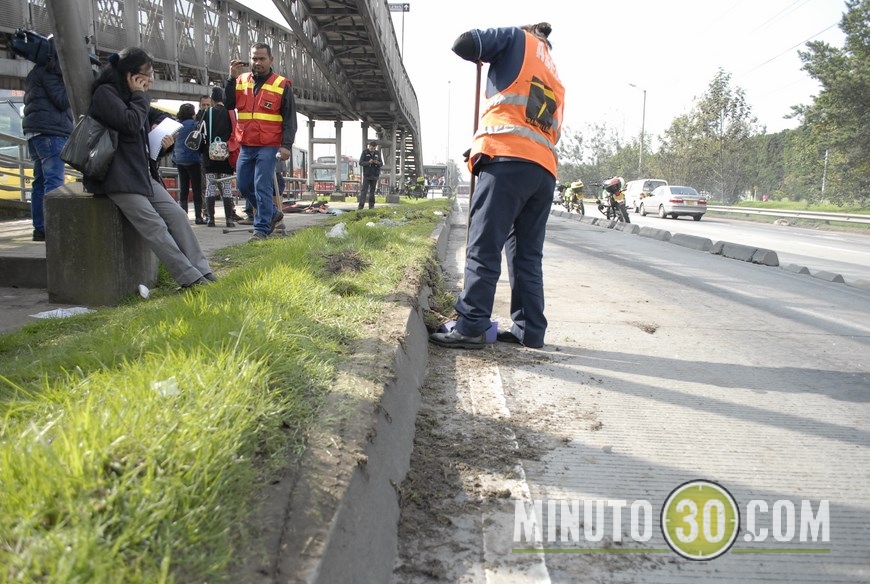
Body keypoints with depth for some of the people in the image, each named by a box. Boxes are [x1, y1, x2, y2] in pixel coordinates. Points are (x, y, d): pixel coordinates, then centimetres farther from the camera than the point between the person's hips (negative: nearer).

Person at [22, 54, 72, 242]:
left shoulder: (37, 73, 24)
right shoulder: (49, 72, -5)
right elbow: (62, 101, -13)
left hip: (35, 132, 10)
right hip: (50, 131, -10)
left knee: (41, 182, 9)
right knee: (54, 182, -15)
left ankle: (40, 228, 9)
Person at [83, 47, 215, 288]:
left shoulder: (131, 96, 18)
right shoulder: (105, 93, -7)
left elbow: (155, 116, 33)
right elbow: (130, 123, -20)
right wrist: (139, 96, -6)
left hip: (141, 173, 8)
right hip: (116, 176, -8)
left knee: (176, 215, -8)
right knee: (155, 226, -19)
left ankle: (204, 273, -13)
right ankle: (191, 279, -23)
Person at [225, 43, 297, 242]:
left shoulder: (282, 85, -1)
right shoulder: (241, 81, 10)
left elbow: (290, 119, -3)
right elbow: (228, 105, 0)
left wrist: (286, 145, -13)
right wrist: (232, 78, -7)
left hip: (269, 146, -5)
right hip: (246, 146, 5)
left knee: (262, 187, -9)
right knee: (244, 186, 11)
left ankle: (261, 229, -3)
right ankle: (273, 213, 28)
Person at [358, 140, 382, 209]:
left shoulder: (378, 153, 9)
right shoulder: (365, 152, 0)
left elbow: (381, 164, 9)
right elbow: (361, 163, -4)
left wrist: (377, 162, -14)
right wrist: (368, 162, -21)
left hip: (375, 175, 3)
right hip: (367, 175, -3)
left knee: (372, 191, 5)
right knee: (364, 190, -8)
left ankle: (371, 206, 9)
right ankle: (360, 206, -12)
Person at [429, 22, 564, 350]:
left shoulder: (520, 39, 15)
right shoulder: (555, 80, 32)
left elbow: (463, 44, 3)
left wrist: (482, 56, 26)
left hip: (508, 160, -7)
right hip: (544, 170, 7)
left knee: (484, 248, -9)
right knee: (527, 255, 10)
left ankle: (471, 328, -12)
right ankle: (530, 330, 8)